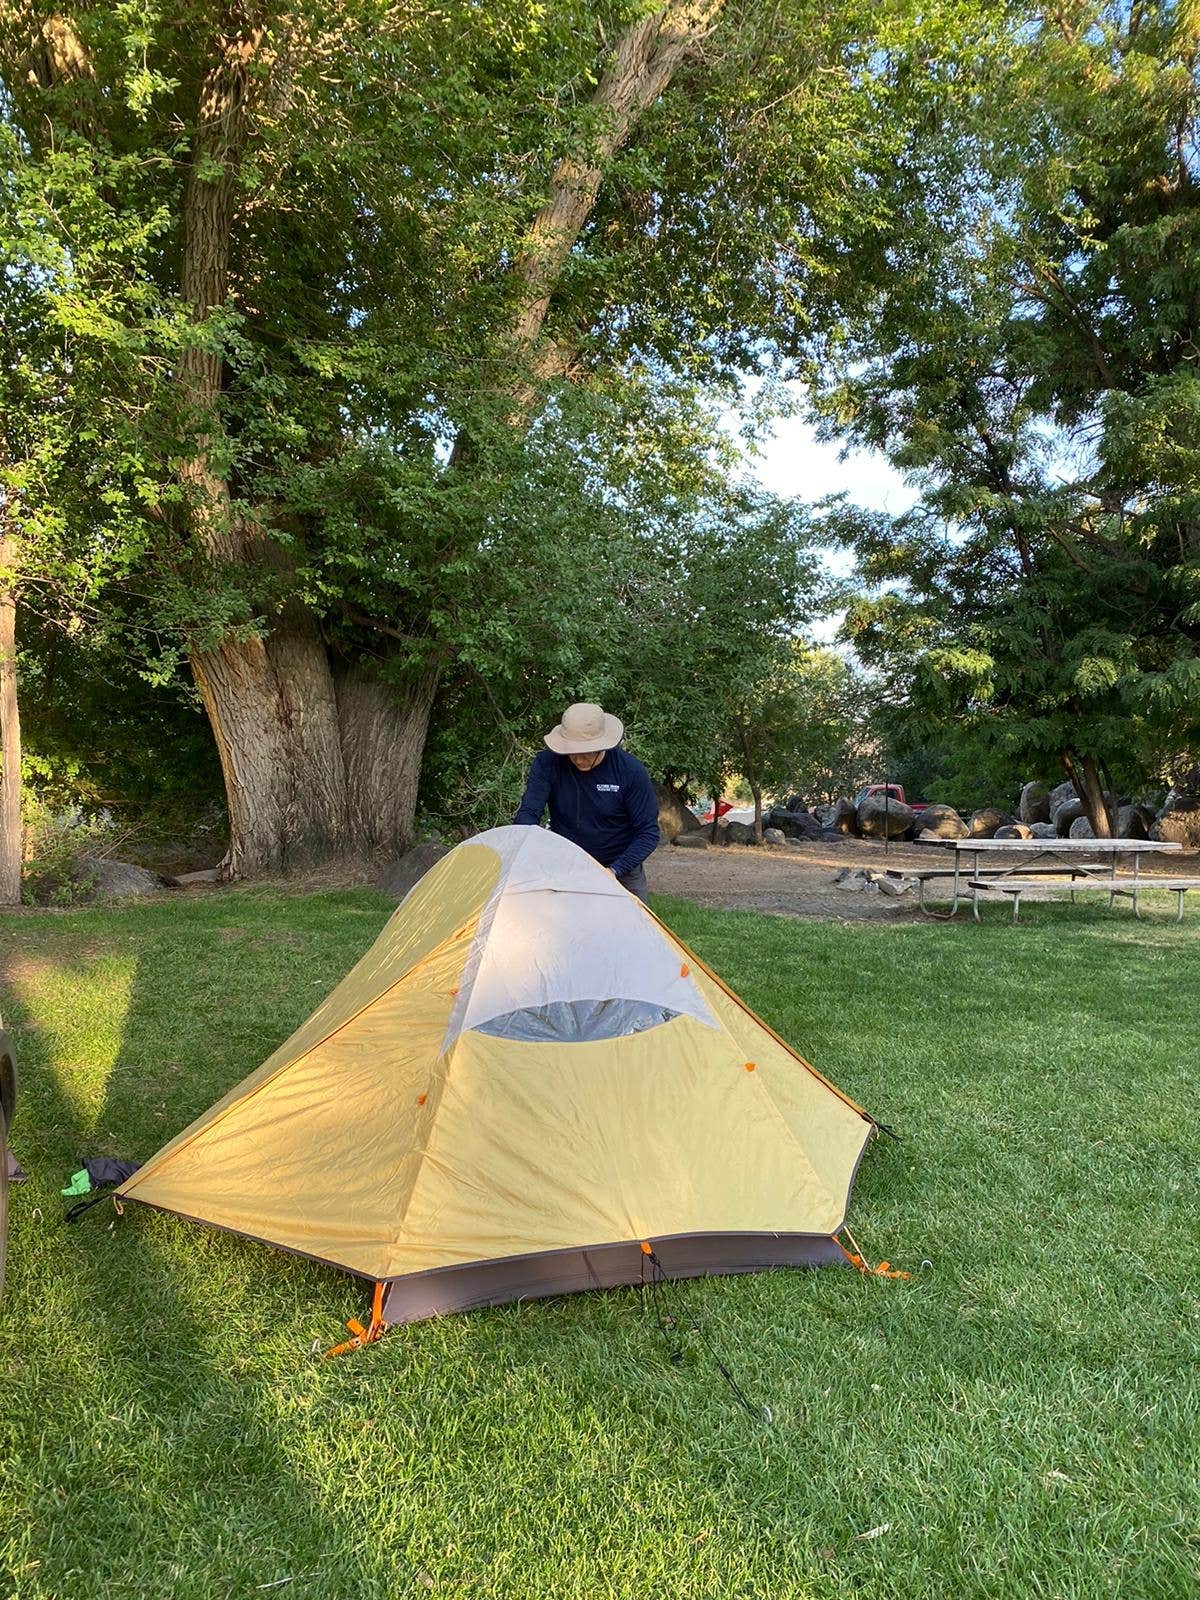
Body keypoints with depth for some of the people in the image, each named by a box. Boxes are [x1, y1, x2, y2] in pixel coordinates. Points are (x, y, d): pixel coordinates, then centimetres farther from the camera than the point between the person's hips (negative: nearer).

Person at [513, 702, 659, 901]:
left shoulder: (631, 771, -19)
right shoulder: (547, 763, -16)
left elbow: (648, 832, -14)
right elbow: (527, 814, -18)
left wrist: (615, 870, -24)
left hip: (620, 870, 0)